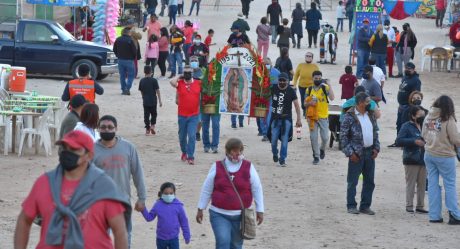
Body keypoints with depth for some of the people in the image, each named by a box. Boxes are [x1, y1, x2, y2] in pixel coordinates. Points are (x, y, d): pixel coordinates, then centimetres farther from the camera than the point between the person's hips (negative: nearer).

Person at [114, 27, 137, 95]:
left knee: (122, 76, 11)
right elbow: (134, 51, -13)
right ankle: (127, 89, -10)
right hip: (129, 60, -5)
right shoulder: (130, 40, -15)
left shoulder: (118, 40, 3)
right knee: (131, 75, 3)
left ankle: (123, 90, 11)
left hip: (120, 60, 5)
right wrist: (133, 57, 6)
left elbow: (114, 50, 11)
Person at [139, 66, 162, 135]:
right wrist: (160, 101, -2)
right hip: (153, 101, -2)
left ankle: (147, 129, 8)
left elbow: (141, 91, 9)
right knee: (154, 114, 14)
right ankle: (152, 125, -4)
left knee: (146, 115, 8)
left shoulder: (142, 81, 1)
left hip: (145, 101, 2)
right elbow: (157, 91, -8)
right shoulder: (154, 80, -9)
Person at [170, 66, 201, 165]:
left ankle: (190, 157, -9)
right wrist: (179, 77, -7)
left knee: (192, 136, -11)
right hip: (182, 115, 1)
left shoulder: (198, 83, 1)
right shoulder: (180, 83, -2)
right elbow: (172, 82, -23)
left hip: (194, 115, -1)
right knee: (182, 136, 14)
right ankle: (184, 152, 37)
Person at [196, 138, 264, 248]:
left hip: (241, 216, 1)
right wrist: (200, 209, 7)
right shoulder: (217, 167, -1)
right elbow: (206, 190, 6)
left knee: (236, 244, 11)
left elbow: (257, 189, 4)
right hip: (219, 215, -1)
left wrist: (260, 211, 2)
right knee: (223, 242, -16)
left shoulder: (248, 167, 0)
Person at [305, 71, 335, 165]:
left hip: (323, 117, -2)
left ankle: (322, 149, 30)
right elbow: (305, 104, 10)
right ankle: (316, 156, 14)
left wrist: (329, 85, -19)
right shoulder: (309, 90, 4)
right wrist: (309, 103, -13)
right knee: (313, 137, 2)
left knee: (325, 137, -2)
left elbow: (332, 98, -18)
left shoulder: (325, 88, -3)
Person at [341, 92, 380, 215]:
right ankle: (351, 206, 10)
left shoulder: (371, 115, 10)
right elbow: (343, 136, -11)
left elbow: (375, 132, 17)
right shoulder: (349, 117, -10)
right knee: (352, 181, 1)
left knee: (369, 181, 9)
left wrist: (376, 148, 6)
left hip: (370, 152, 6)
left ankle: (365, 206, 18)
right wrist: (350, 152, -14)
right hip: (357, 153, -6)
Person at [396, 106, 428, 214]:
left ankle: (420, 206, 15)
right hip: (411, 160, -6)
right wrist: (414, 141, -21)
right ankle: (409, 206, 1)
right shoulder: (407, 126, -6)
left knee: (422, 184, 8)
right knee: (410, 183, -3)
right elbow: (399, 141, -15)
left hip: (423, 160, 6)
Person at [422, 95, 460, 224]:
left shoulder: (428, 117, -1)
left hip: (429, 155, 5)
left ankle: (434, 215, 11)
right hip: (445, 156, -5)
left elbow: (424, 135, 8)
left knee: (433, 184, 10)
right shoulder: (448, 120, -18)